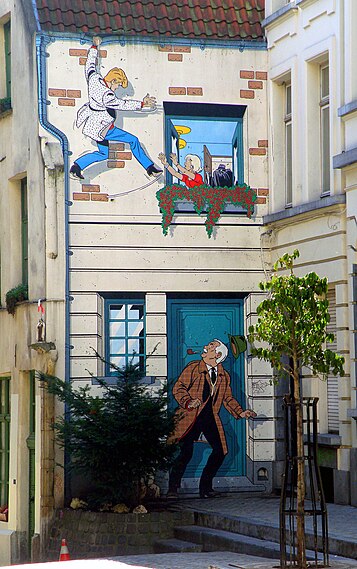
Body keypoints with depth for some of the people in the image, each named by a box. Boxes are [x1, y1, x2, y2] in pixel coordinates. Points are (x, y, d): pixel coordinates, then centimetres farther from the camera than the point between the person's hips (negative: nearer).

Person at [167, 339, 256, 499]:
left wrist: (240, 413, 6)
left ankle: (205, 487, 13)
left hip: (211, 418, 5)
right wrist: (188, 402, -19)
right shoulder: (193, 368, 1)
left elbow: (228, 399, 20)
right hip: (191, 417, -4)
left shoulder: (224, 376, 14)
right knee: (186, 452, -13)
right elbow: (178, 388, -3)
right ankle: (172, 488, -1)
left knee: (220, 451, -4)